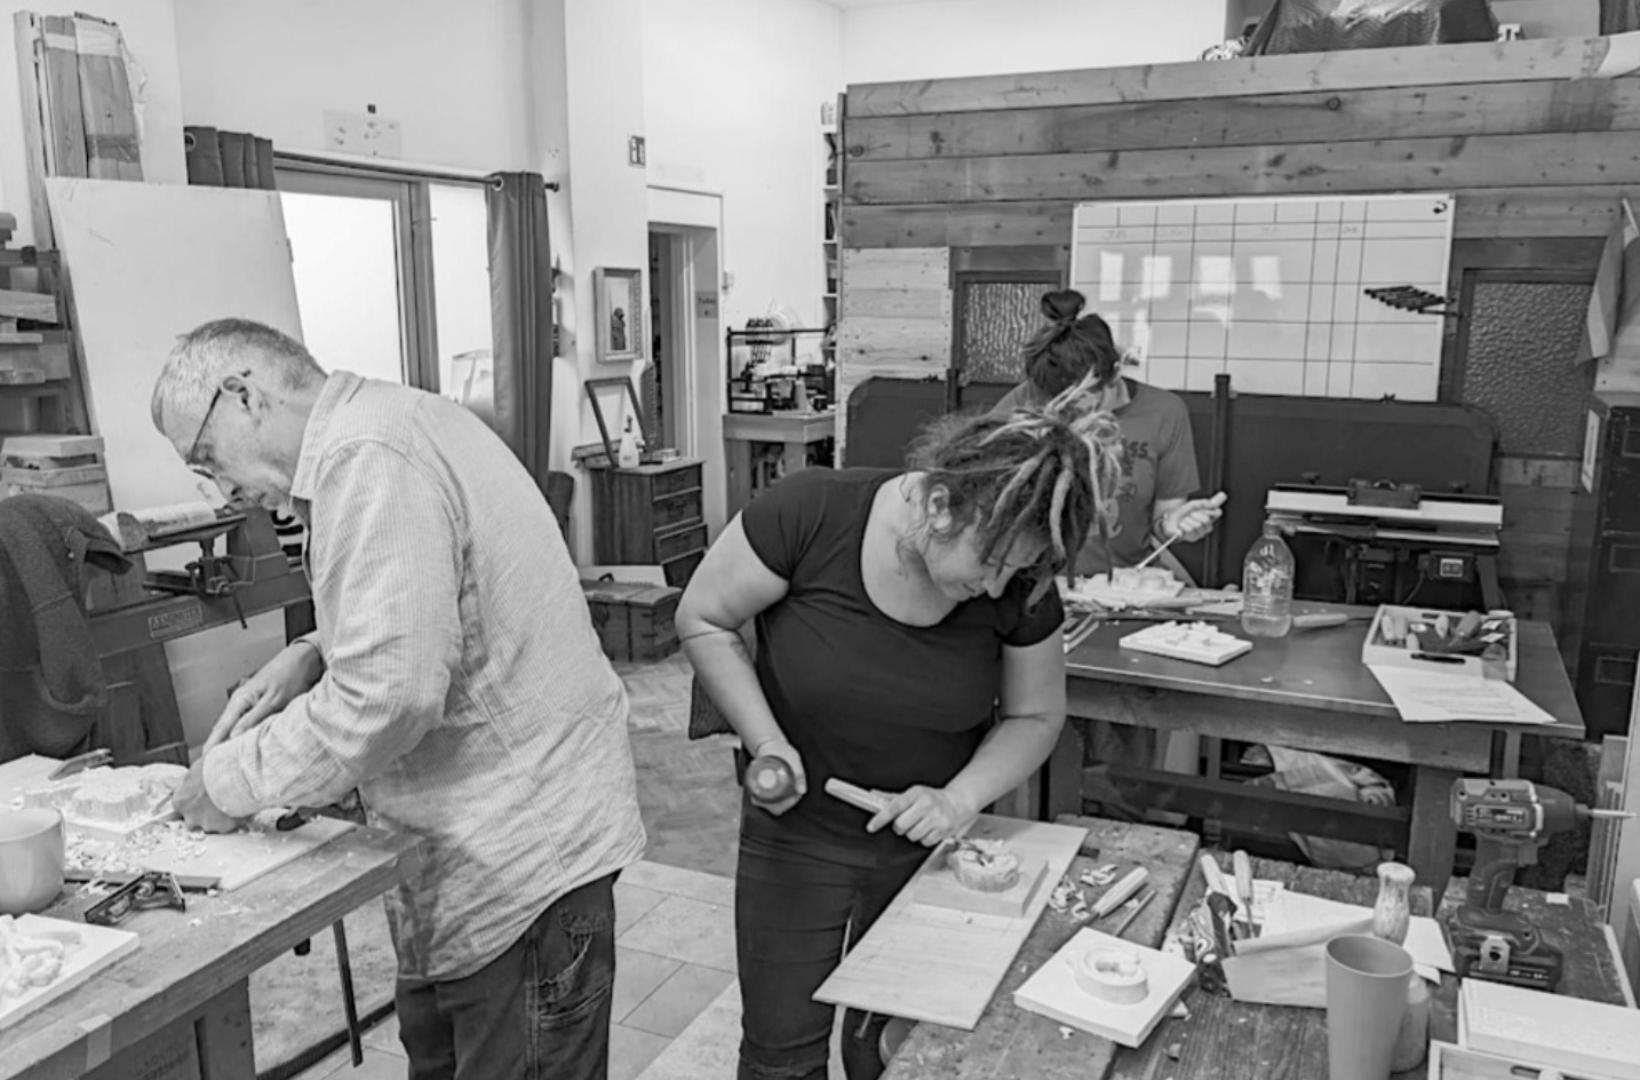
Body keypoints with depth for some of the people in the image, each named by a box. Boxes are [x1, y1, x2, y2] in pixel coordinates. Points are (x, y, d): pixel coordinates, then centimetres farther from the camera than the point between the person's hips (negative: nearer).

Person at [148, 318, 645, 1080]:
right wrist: (316, 655, 6)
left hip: (519, 859, -10)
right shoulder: (395, 421, 10)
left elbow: (387, 695, -28)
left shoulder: (367, 459, -22)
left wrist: (230, 779, -13)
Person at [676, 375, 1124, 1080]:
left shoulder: (1019, 583, -15)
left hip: (927, 843, 2)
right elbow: (702, 620, -11)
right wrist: (767, 743, -19)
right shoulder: (809, 514, -24)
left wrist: (961, 798, -17)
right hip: (796, 836, -1)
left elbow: (1035, 716, -1)